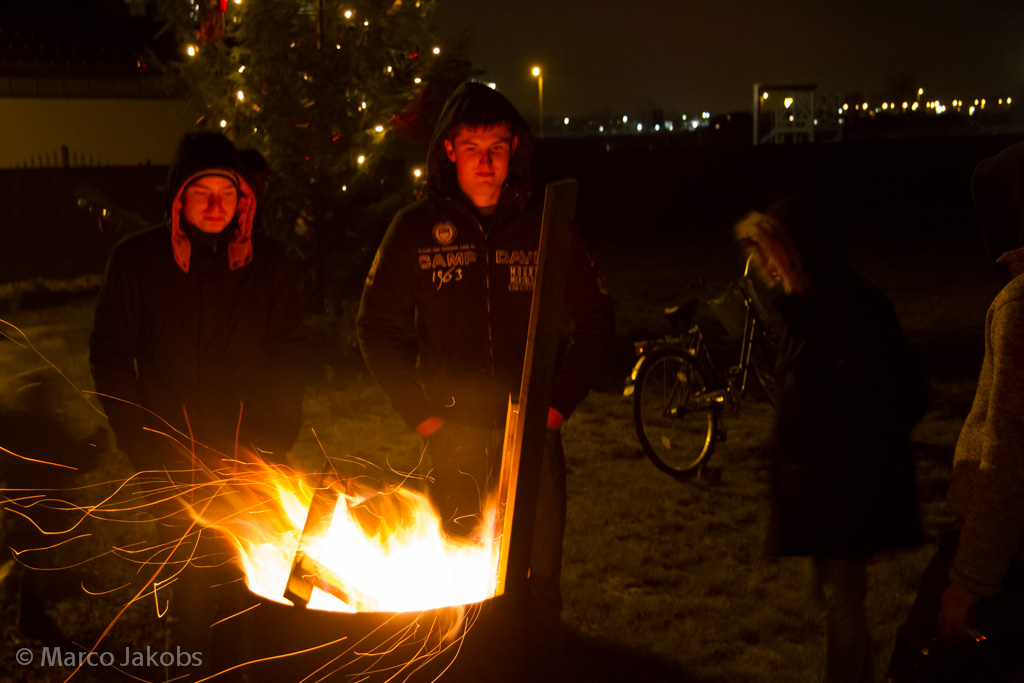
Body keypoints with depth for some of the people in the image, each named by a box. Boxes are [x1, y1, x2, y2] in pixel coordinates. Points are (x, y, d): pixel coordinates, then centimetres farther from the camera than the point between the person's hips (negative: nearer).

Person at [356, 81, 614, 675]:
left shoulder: (545, 227, 2)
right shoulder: (415, 230, 0)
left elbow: (597, 321, 9)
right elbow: (378, 329, 6)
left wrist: (560, 403, 0)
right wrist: (422, 414, -2)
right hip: (454, 435, 0)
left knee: (540, 572, 7)